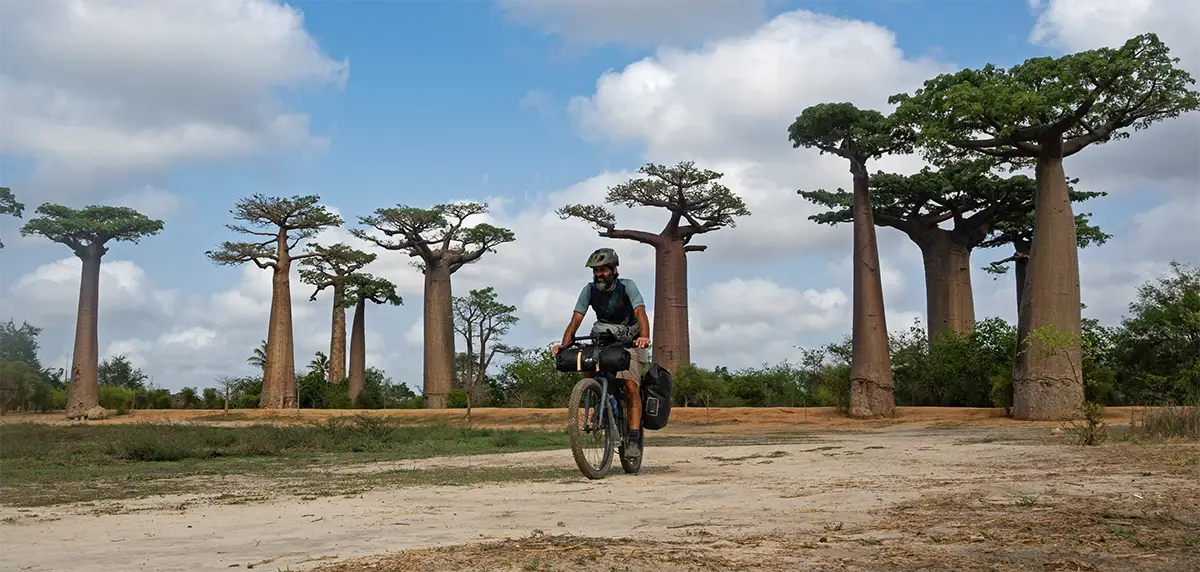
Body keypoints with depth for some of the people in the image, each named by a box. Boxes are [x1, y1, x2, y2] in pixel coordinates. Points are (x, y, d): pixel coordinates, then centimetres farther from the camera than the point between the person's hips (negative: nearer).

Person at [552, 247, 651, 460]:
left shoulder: (627, 286, -19)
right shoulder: (590, 289, -10)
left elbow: (640, 312, -33)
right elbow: (576, 319, -16)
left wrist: (644, 336, -54)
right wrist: (563, 345, -33)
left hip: (630, 342, -4)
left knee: (631, 387, -19)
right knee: (587, 377, -19)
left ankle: (634, 440, -19)